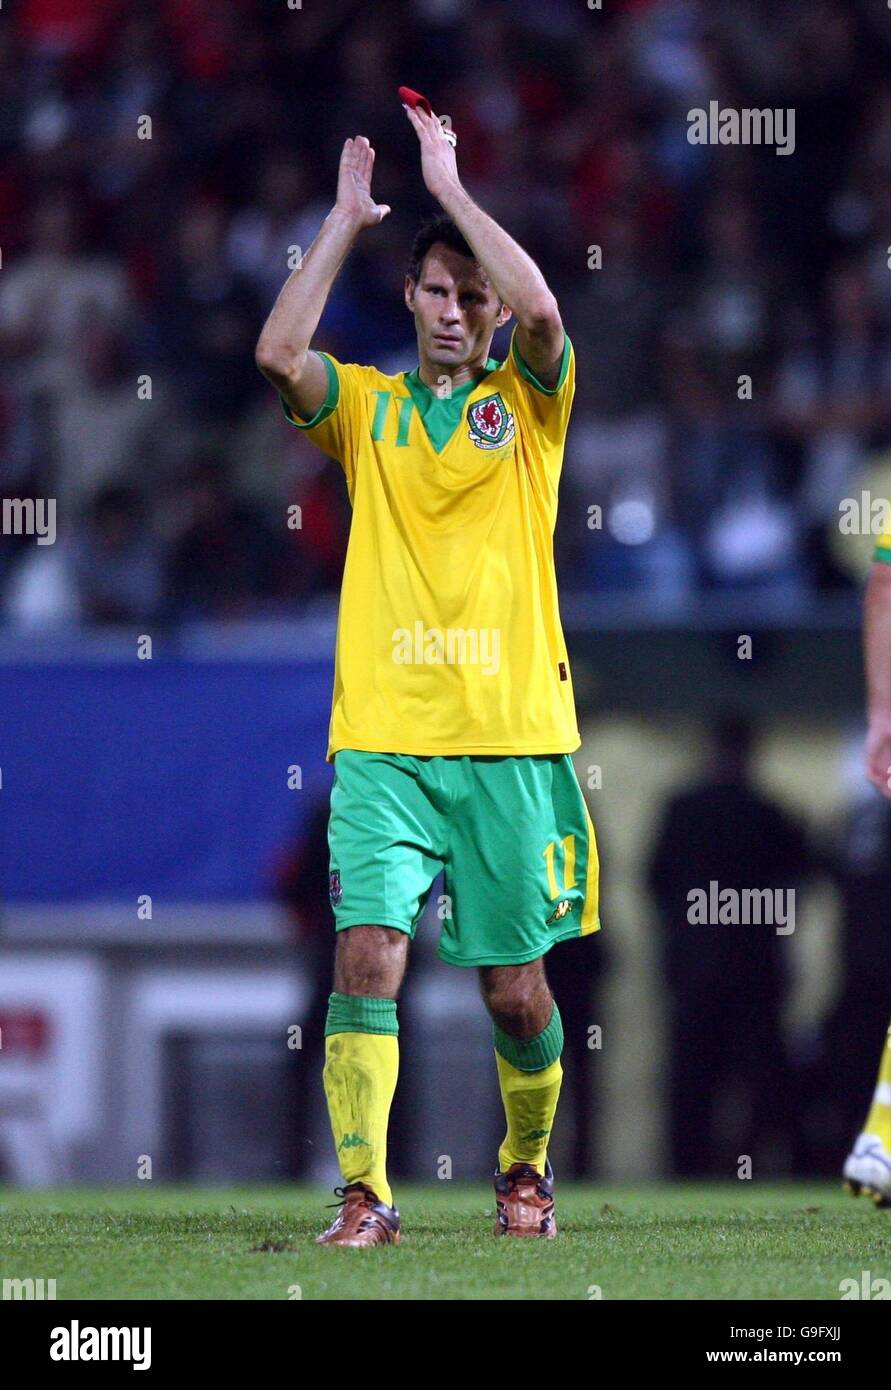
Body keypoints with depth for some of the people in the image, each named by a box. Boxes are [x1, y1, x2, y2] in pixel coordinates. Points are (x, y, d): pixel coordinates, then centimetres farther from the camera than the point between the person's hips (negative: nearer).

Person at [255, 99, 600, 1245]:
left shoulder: (530, 403, 7)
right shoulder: (366, 406, 11)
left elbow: (541, 313, -14)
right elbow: (277, 353, -9)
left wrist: (451, 185, -9)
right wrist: (345, 220, -6)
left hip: (511, 739, 0)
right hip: (383, 734, 0)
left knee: (515, 988, 5)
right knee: (368, 953, -15)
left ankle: (525, 1167, 28)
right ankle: (365, 1194, -14)